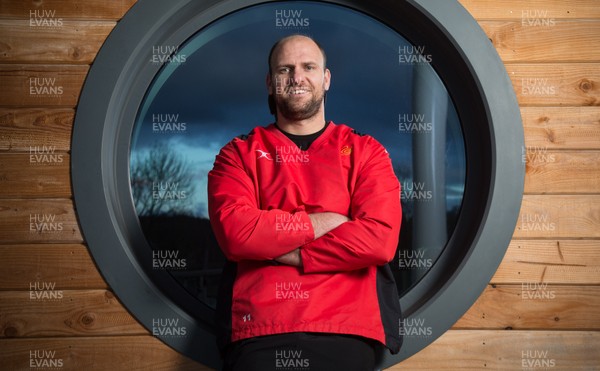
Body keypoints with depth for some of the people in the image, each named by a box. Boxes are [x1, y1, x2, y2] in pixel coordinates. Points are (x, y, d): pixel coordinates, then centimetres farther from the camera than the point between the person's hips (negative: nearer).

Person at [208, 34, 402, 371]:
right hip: (256, 334, 0)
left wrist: (281, 252, -7)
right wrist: (326, 221, -5)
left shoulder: (365, 152, 11)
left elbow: (380, 239, -6)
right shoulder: (239, 154, 12)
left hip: (345, 331, 0)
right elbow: (234, 232, -7)